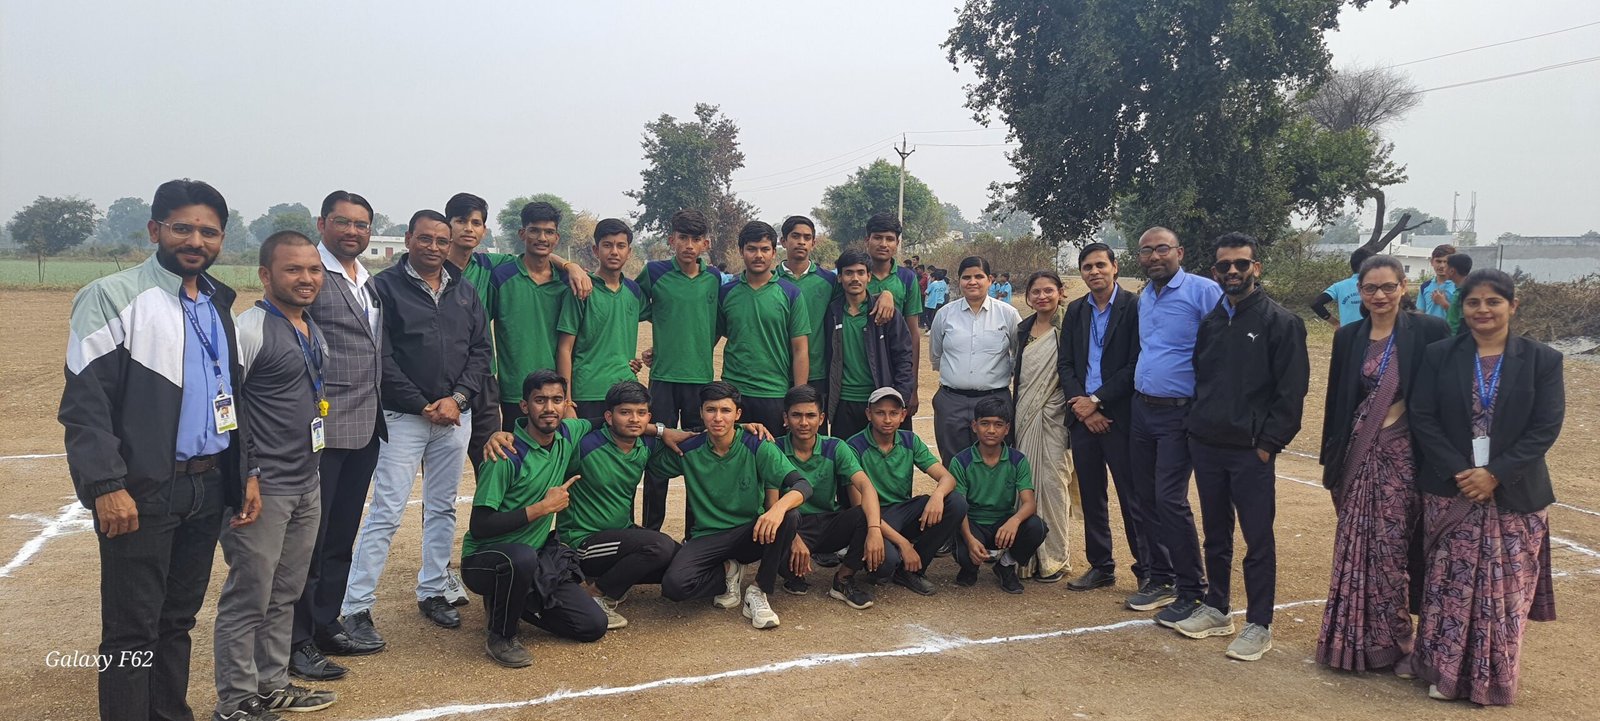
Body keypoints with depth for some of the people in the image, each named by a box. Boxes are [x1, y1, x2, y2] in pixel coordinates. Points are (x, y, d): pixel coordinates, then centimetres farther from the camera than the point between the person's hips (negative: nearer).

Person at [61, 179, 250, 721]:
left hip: (209, 488, 6)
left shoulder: (218, 304, 14)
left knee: (178, 621, 16)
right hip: (142, 494, -6)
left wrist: (247, 472, 13)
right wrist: (106, 486, -19)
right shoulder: (113, 298, -7)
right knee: (132, 631, 2)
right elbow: (85, 401, -13)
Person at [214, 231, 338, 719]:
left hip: (307, 485, 8)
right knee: (247, 599, 2)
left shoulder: (314, 332, 12)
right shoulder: (250, 330, -14)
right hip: (262, 489, -8)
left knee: (285, 594, 17)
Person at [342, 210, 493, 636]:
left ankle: (432, 592, 24)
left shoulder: (464, 292, 11)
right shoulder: (385, 287, -4)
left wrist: (456, 399, -6)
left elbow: (481, 351, 9)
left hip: (455, 416, 5)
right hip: (404, 416, -5)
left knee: (443, 508, 12)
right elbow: (382, 358, -11)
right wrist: (423, 406, -13)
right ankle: (356, 606, 2)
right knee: (386, 513, -5)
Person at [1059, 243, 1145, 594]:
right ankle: (1100, 567, 23)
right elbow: (1065, 364, 8)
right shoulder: (1075, 310, 12)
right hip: (1083, 415, 6)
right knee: (1091, 497, 12)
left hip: (1121, 416, -5)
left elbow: (1135, 365, -11)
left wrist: (1096, 400, -12)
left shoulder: (1135, 306, -6)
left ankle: (1149, 573, 7)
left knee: (1135, 499, -2)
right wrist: (1080, 405, -5)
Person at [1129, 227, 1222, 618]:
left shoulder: (1203, 290, -11)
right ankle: (1160, 578, 24)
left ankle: (1191, 591, 4)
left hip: (1179, 413, -7)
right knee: (1146, 497, 11)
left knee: (1170, 501, -9)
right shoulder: (1144, 297, 13)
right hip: (1141, 408, 7)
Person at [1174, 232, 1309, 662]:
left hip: (1251, 452, -6)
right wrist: (1195, 426, 9)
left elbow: (1292, 389, -10)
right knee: (1216, 534, 16)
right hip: (1206, 447, 6)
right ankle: (1215, 610, 28)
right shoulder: (1210, 322, 12)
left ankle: (1259, 626, 11)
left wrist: (1269, 442, -13)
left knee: (1258, 540, 2)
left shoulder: (1280, 322, -6)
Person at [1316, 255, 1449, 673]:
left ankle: (1394, 642, 14)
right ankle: (1356, 640, 19)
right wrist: (1331, 462, 11)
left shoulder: (1429, 332, -4)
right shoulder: (1349, 338, 8)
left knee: (1394, 551, -1)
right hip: (1358, 457, 4)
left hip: (1403, 456, -3)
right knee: (1356, 551, 7)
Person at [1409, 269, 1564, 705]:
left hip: (1514, 495, 0)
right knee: (1450, 583, 3)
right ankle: (1445, 672, 16)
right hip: (1450, 491, 1)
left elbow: (1546, 428, -5)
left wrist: (1496, 474, -15)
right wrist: (1459, 472, -13)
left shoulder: (1542, 360, 1)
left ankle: (1496, 679, 19)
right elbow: (1423, 419, -2)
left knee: (1506, 590, 4)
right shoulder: (1439, 356, 2)